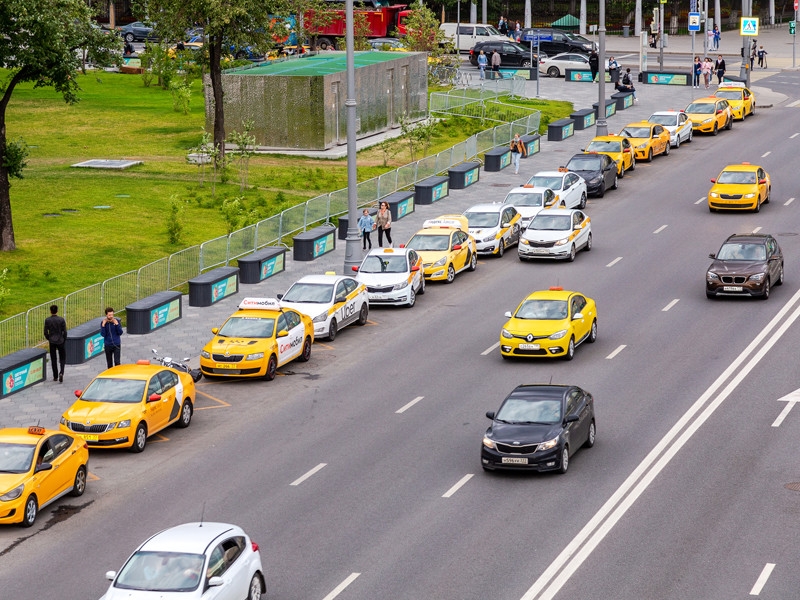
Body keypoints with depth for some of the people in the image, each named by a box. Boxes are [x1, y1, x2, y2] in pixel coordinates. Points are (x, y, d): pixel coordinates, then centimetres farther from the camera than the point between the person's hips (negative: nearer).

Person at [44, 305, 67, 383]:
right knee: (62, 358, 10)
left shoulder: (47, 320, -8)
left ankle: (55, 376, 16)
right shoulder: (61, 320, -11)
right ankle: (61, 372, -12)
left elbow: (45, 332, -4)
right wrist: (64, 340, 7)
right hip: (60, 341, -1)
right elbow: (65, 332, -8)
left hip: (52, 342, 1)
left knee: (53, 359, 11)